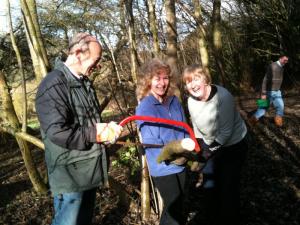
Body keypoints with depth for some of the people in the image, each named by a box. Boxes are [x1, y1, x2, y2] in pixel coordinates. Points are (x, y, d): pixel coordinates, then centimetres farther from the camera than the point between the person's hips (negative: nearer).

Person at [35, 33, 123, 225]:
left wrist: (106, 128, -1)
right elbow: (57, 133, -29)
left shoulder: (85, 83, 10)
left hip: (90, 170, 9)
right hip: (70, 175, -9)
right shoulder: (53, 86, -20)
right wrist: (95, 135, -19)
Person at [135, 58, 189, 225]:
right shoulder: (144, 108, -19)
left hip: (181, 164, 6)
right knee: (174, 212, 6)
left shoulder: (174, 101, 1)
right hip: (163, 168, -6)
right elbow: (152, 144, -21)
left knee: (178, 206, 23)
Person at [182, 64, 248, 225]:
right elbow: (197, 129, 2)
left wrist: (209, 152, -20)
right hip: (211, 146, 6)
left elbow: (226, 132, -24)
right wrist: (201, 150, -3)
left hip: (233, 145, -5)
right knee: (209, 186, 14)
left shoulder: (223, 96, -28)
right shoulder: (191, 101, -11)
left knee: (228, 187, 0)